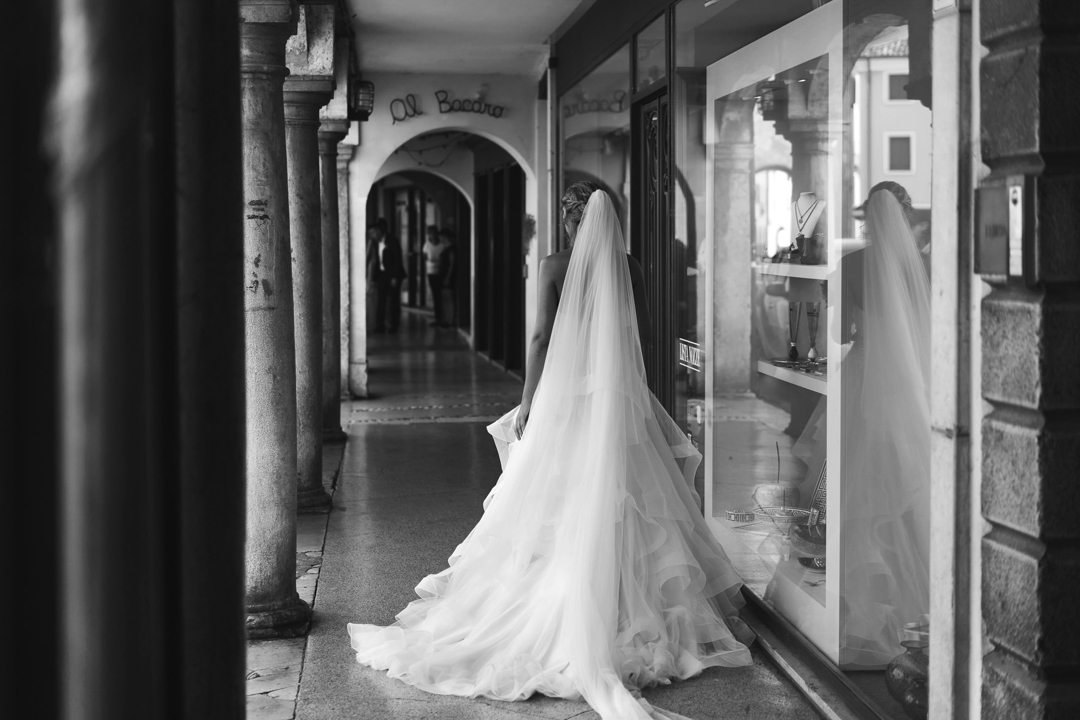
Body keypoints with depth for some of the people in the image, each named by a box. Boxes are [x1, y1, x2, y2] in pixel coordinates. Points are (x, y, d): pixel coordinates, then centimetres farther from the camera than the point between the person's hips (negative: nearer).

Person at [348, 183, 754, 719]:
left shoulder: (555, 267, -7)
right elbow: (642, 334, 7)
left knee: (559, 507, 4)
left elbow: (542, 336, -9)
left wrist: (527, 403, -3)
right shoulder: (629, 268, 3)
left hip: (566, 393, -3)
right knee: (622, 501, 8)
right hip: (622, 398, 3)